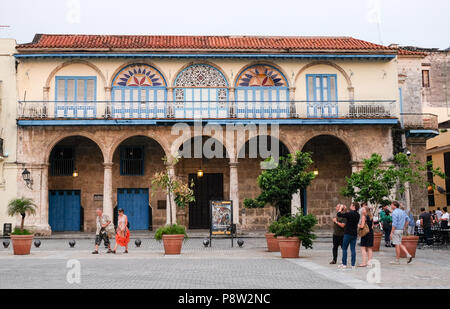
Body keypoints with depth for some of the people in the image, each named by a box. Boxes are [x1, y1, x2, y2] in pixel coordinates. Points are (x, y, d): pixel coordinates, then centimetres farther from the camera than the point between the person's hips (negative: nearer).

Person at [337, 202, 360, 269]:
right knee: (353, 249, 7)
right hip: (354, 234, 6)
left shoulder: (350, 214, -17)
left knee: (344, 249, 3)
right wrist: (343, 211, 19)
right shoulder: (357, 215, 7)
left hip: (348, 234, -6)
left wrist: (340, 208, 0)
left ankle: (344, 264, 3)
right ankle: (353, 265, 6)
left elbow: (339, 214, -16)